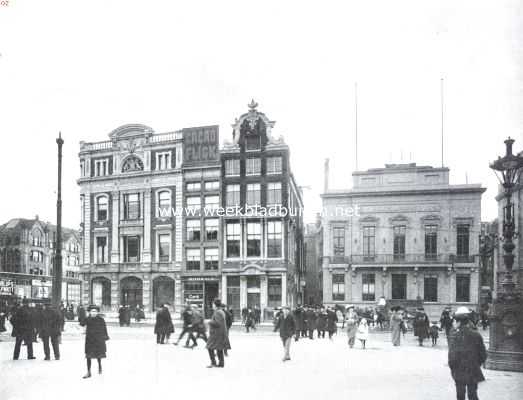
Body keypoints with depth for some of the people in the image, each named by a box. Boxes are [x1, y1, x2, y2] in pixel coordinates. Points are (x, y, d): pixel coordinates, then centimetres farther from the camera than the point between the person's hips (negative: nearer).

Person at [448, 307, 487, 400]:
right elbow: (483, 355, 0)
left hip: (459, 372, -2)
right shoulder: (476, 335, -7)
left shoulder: (454, 335, -15)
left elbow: (452, 355, -18)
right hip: (473, 372, 2)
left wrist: (452, 368, -2)